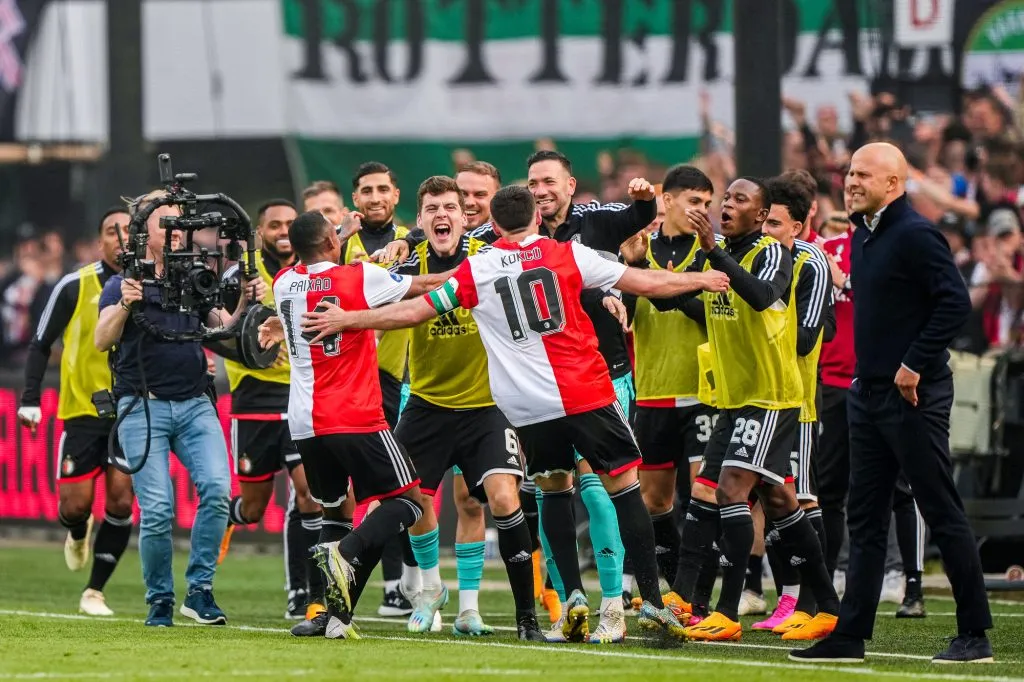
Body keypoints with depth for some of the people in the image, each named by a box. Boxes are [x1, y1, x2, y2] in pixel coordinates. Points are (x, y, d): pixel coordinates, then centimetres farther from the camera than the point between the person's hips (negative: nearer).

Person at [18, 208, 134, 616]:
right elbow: (41, 344, 2)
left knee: (121, 499, -10)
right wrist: (30, 399, -5)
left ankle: (94, 592, 2)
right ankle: (78, 534, 36)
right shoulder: (75, 287, -5)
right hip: (82, 410, -1)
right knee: (75, 503, -3)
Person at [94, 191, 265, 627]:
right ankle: (159, 602, 7)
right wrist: (125, 304, -26)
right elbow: (102, 341, -10)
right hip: (143, 406, -3)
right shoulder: (123, 284, 3)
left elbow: (224, 331, 14)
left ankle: (199, 590, -6)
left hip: (195, 405, 3)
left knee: (217, 489, -16)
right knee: (157, 510, -9)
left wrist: (245, 304, -4)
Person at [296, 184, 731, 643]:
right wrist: (701, 280, 22)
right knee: (624, 485, 4)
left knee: (555, 491, 18)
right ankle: (653, 602, -2)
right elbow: (646, 283, 6)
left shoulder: (476, 270, 4)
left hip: (529, 408, 2)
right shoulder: (568, 255, 2)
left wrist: (346, 320, 20)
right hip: (587, 395, -2)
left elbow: (413, 312, 9)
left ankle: (574, 600, 7)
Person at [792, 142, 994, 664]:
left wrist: (914, 365, -21)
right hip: (869, 392, 9)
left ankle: (975, 636, 1)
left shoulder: (914, 235, -14)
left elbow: (955, 302, -21)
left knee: (943, 514, -4)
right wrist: (867, 371, 15)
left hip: (913, 395, -9)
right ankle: (850, 635, 13)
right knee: (865, 518, 10)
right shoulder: (863, 236, 13)